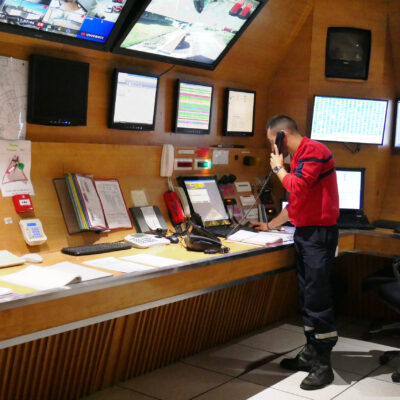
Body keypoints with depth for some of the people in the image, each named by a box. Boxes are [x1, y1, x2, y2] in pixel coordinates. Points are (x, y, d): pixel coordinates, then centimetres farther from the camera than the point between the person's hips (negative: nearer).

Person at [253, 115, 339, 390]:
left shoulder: (312, 150, -12)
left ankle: (323, 364, -3)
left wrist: (278, 168, -6)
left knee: (317, 297, -9)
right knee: (307, 295, 11)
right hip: (305, 232, 10)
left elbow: (297, 188, -22)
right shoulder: (301, 156, 19)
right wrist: (271, 225, 31)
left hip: (319, 233, -10)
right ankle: (312, 352, 19)